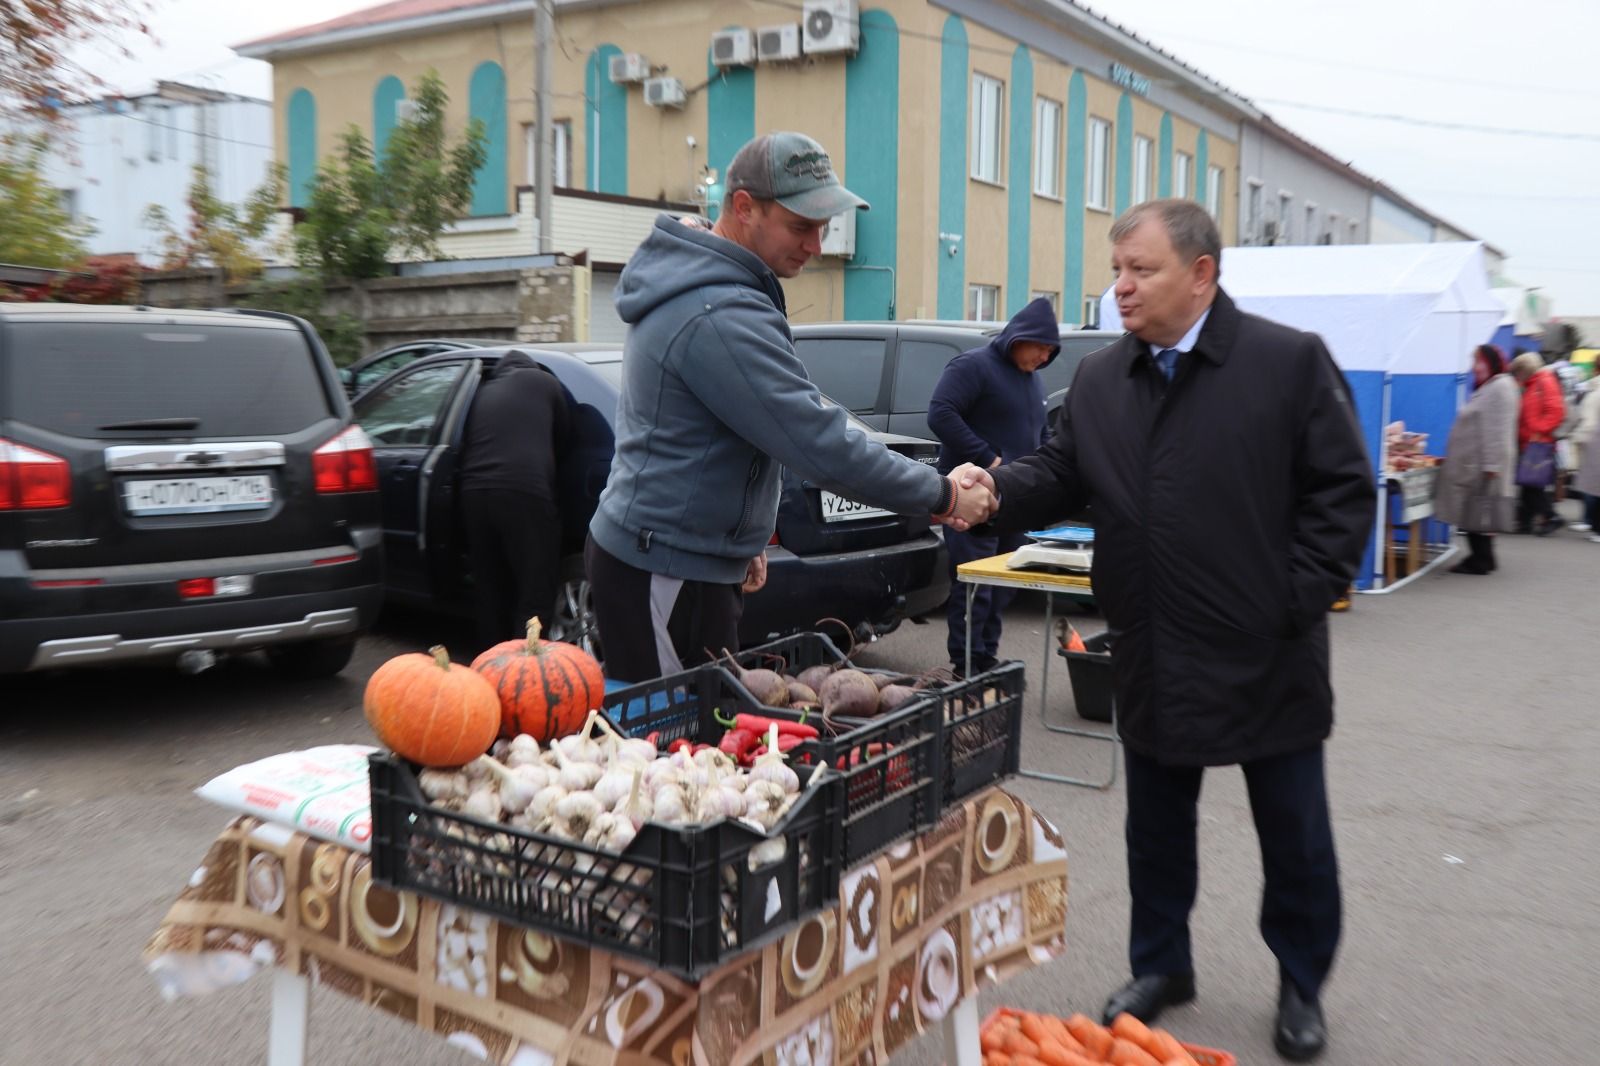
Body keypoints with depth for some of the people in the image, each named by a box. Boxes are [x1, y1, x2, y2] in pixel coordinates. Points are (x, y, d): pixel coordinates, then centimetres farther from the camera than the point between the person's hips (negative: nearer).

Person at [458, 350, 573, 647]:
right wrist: (549, 473, 41)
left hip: (475, 492, 5)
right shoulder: (542, 381, 17)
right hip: (525, 492, -5)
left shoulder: (482, 393, 26)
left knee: (489, 592, 15)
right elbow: (564, 438, 25)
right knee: (536, 590, -1)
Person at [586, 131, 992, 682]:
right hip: (666, 573, -10)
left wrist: (743, 538, 23)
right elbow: (823, 444, -23)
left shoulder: (687, 288, 12)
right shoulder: (723, 315, -22)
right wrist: (942, 496, -13)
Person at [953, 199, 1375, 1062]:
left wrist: (1298, 602, -13)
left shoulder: (1290, 361, -9)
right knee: (1156, 825, 17)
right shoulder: (1098, 380, 5)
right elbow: (1061, 476, 6)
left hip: (1266, 658, -4)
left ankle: (1301, 984, 33)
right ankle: (1160, 966, 37)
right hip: (1152, 659, 4)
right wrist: (997, 490, -15)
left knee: (1294, 834, 12)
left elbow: (1344, 491, -8)